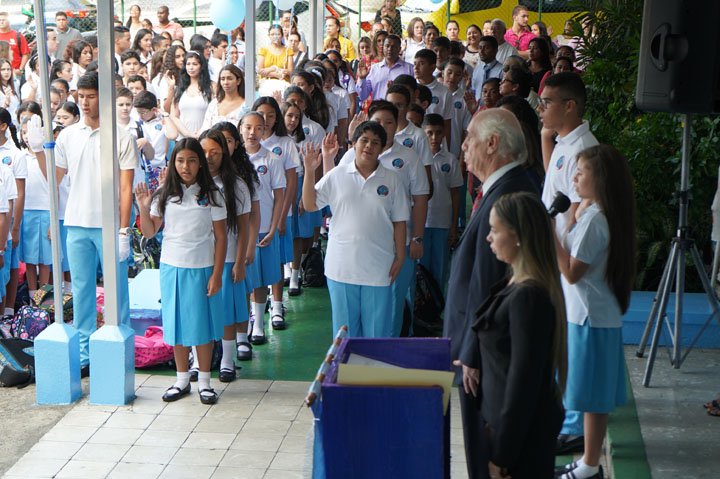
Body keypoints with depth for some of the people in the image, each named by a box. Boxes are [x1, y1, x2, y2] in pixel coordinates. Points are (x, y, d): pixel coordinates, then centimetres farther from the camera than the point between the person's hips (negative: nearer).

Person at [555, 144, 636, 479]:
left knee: (592, 397, -1)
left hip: (589, 319, -10)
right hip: (603, 316, 10)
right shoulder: (598, 214, 9)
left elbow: (571, 272, -18)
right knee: (597, 397, 15)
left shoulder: (593, 219, -19)